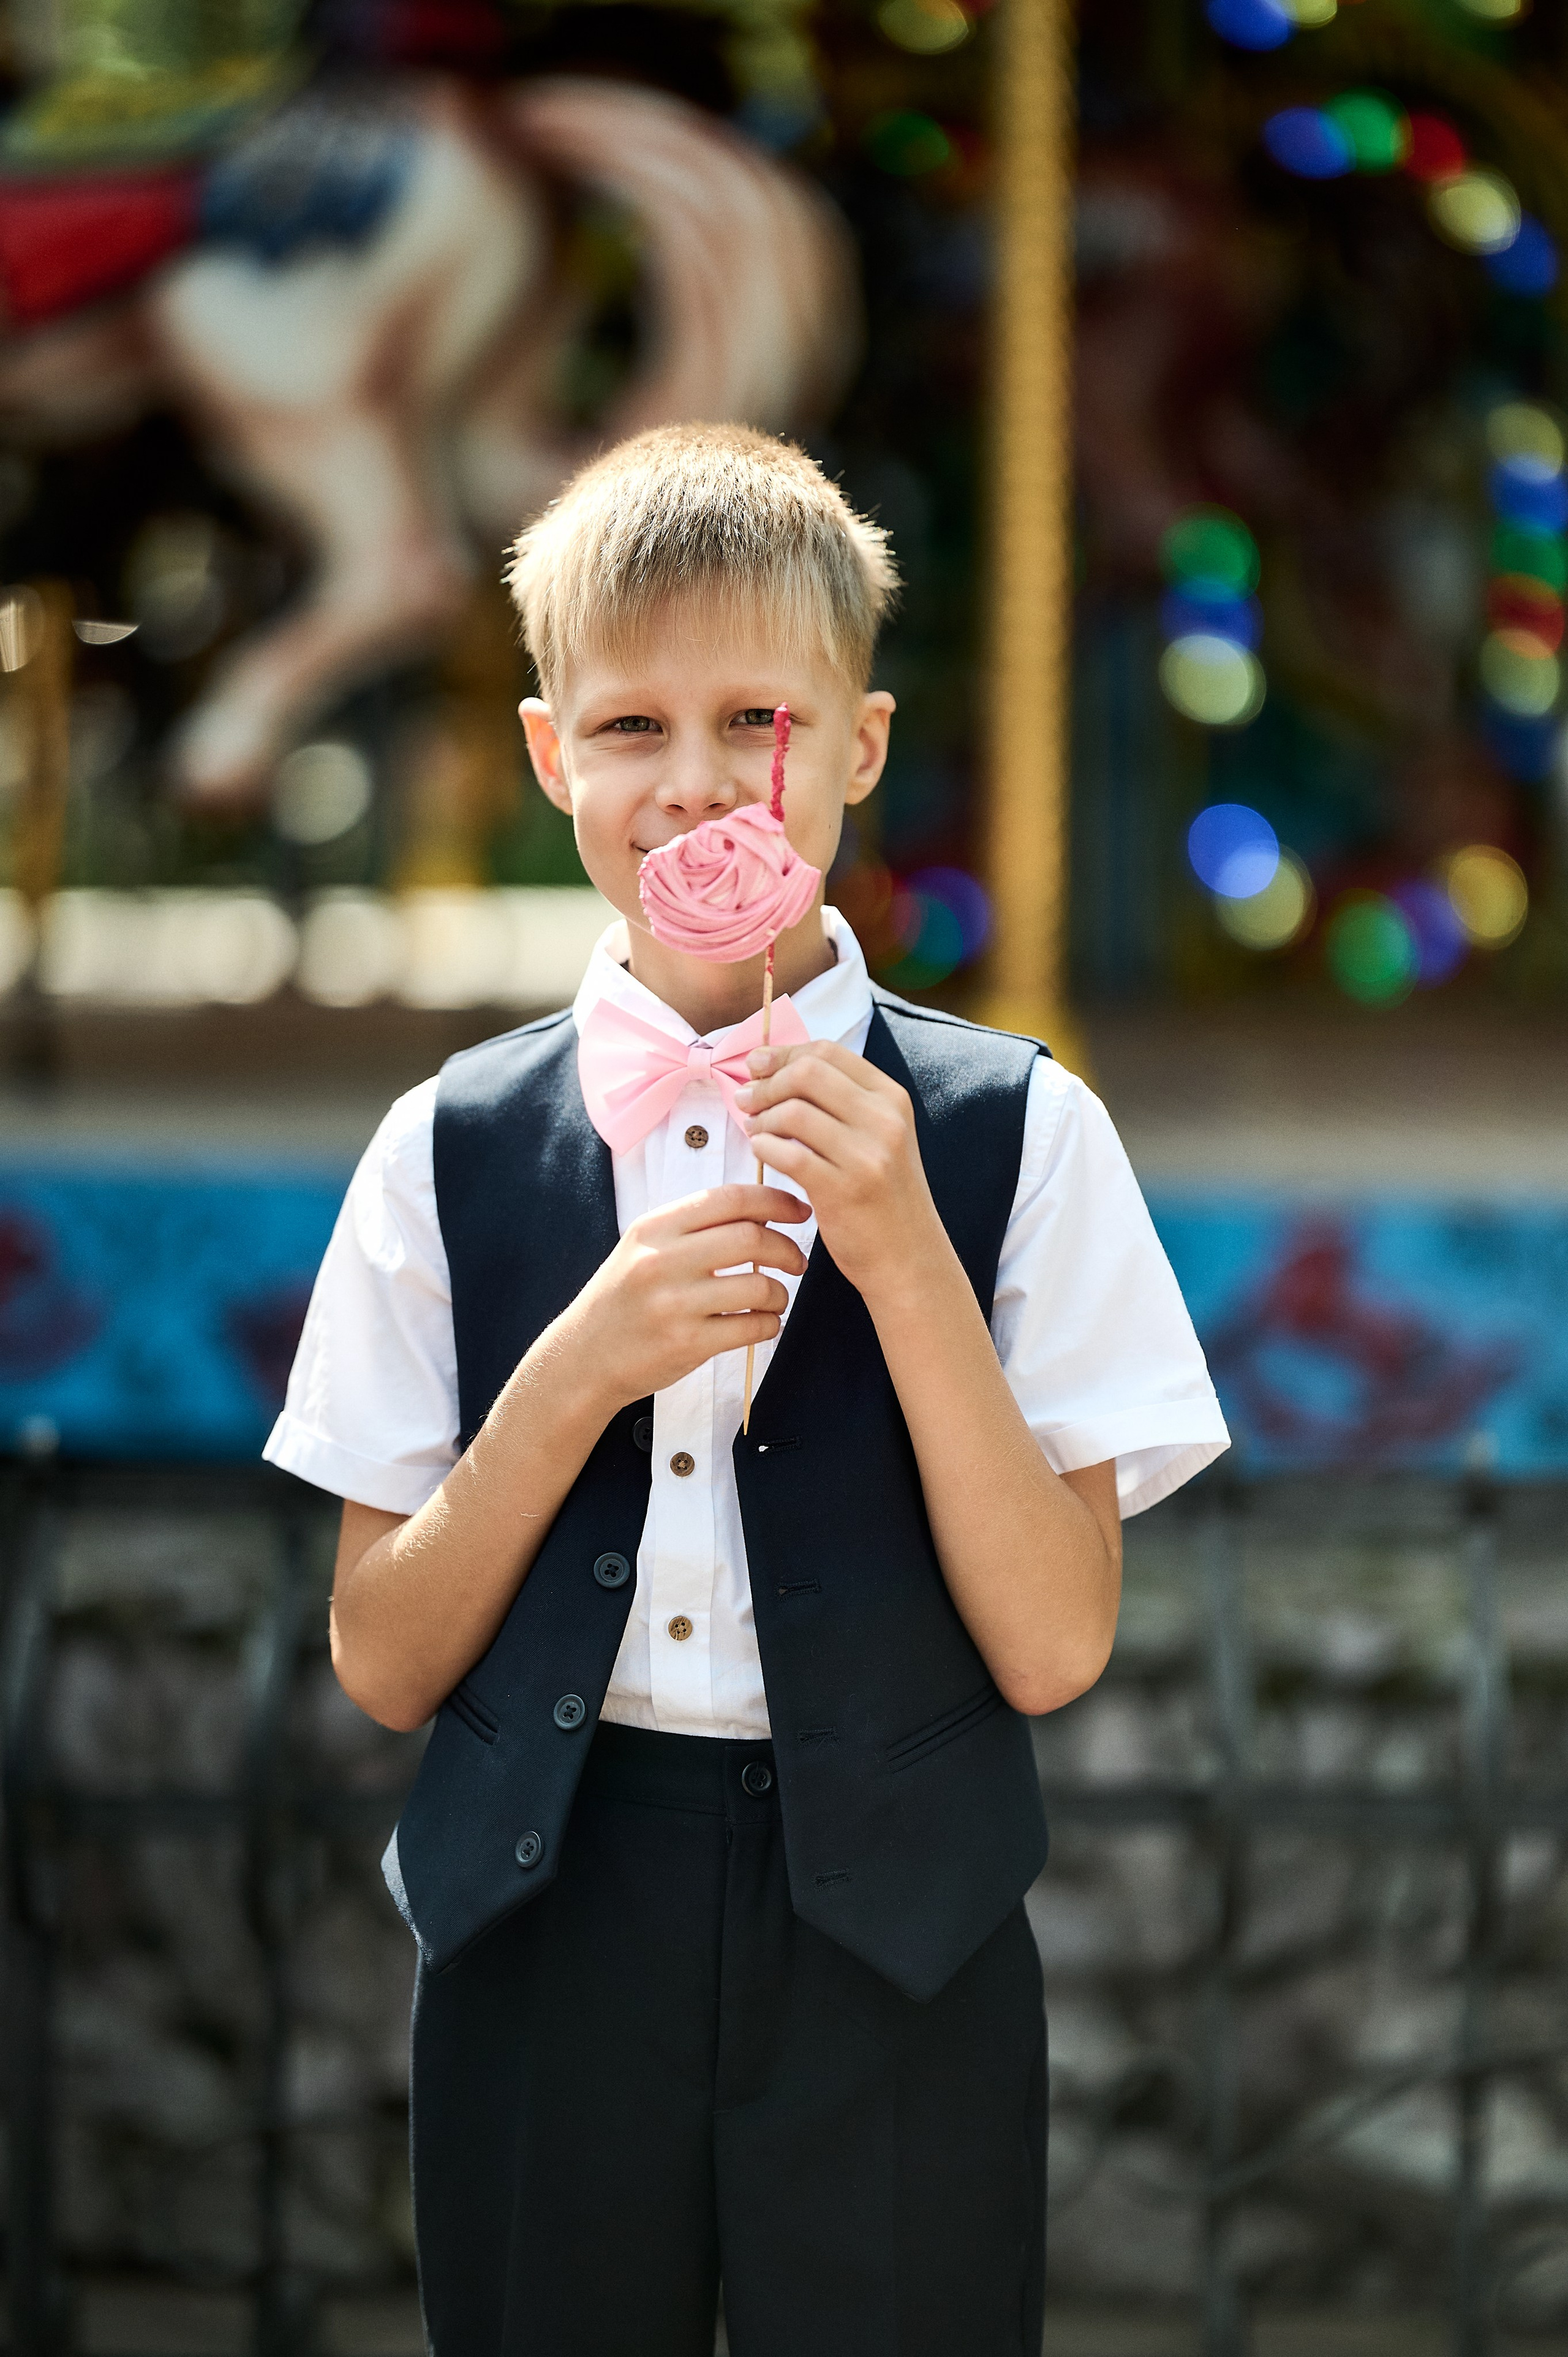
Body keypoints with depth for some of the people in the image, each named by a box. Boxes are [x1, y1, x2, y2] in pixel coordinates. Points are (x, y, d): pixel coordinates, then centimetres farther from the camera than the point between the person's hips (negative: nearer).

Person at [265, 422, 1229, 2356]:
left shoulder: (1020, 1137, -5)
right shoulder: (454, 1146, 0)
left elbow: (1054, 1649, -8)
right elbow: (383, 1665, -1)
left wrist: (904, 1259, -18)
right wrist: (578, 1371, -16)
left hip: (895, 1958, -1)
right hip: (542, 1941, 1)